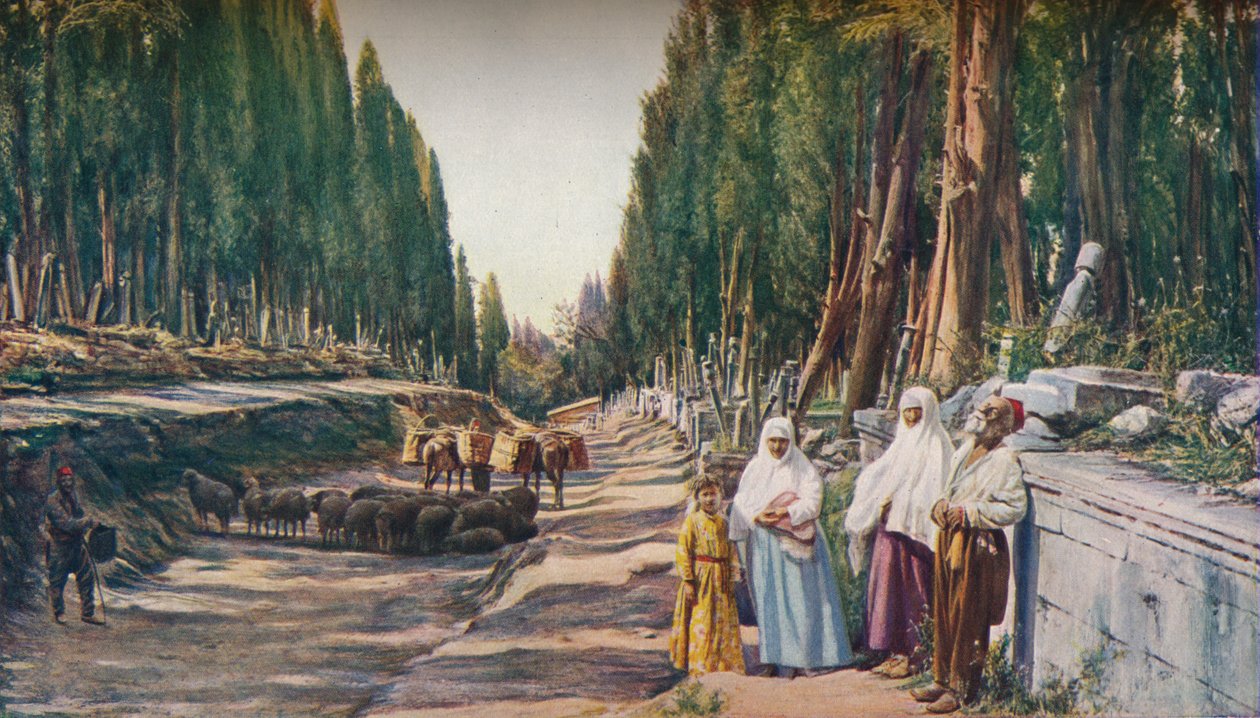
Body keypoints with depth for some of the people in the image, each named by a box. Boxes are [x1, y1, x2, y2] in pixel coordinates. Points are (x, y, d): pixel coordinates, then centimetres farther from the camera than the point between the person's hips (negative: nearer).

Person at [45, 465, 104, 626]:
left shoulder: (74, 495, 4)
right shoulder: (52, 501, -21)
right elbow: (66, 524, -30)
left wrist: (83, 530, 4)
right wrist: (89, 522, -33)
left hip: (77, 544, 7)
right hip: (59, 548, -7)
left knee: (87, 576, 4)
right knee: (57, 582, 7)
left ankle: (87, 613, 13)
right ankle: (58, 613, 27)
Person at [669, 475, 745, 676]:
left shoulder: (723, 523, 9)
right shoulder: (692, 521, -5)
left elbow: (732, 553, 14)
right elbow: (683, 552, -8)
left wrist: (732, 579, 8)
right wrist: (688, 580, -13)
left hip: (720, 581, 5)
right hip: (700, 578, -5)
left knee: (724, 622, 9)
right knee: (700, 624, -3)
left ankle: (725, 666, 20)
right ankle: (699, 669, 5)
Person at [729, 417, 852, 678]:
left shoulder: (803, 469, 2)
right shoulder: (755, 468, 10)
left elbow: (812, 503, -8)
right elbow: (741, 505, 6)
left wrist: (785, 514, -21)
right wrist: (758, 517, -10)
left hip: (795, 544, -2)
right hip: (763, 545, 2)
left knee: (798, 596, -4)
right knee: (769, 599, 1)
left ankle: (801, 658, -1)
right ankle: (775, 658, 4)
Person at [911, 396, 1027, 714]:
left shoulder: (1004, 460, -12)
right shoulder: (965, 450, 11)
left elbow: (1016, 507, -18)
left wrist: (969, 513, -19)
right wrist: (942, 506, 0)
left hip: (977, 545, -8)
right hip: (949, 538, 8)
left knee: (966, 619, 0)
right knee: (943, 614, 13)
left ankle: (960, 689, 10)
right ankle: (943, 680, 25)